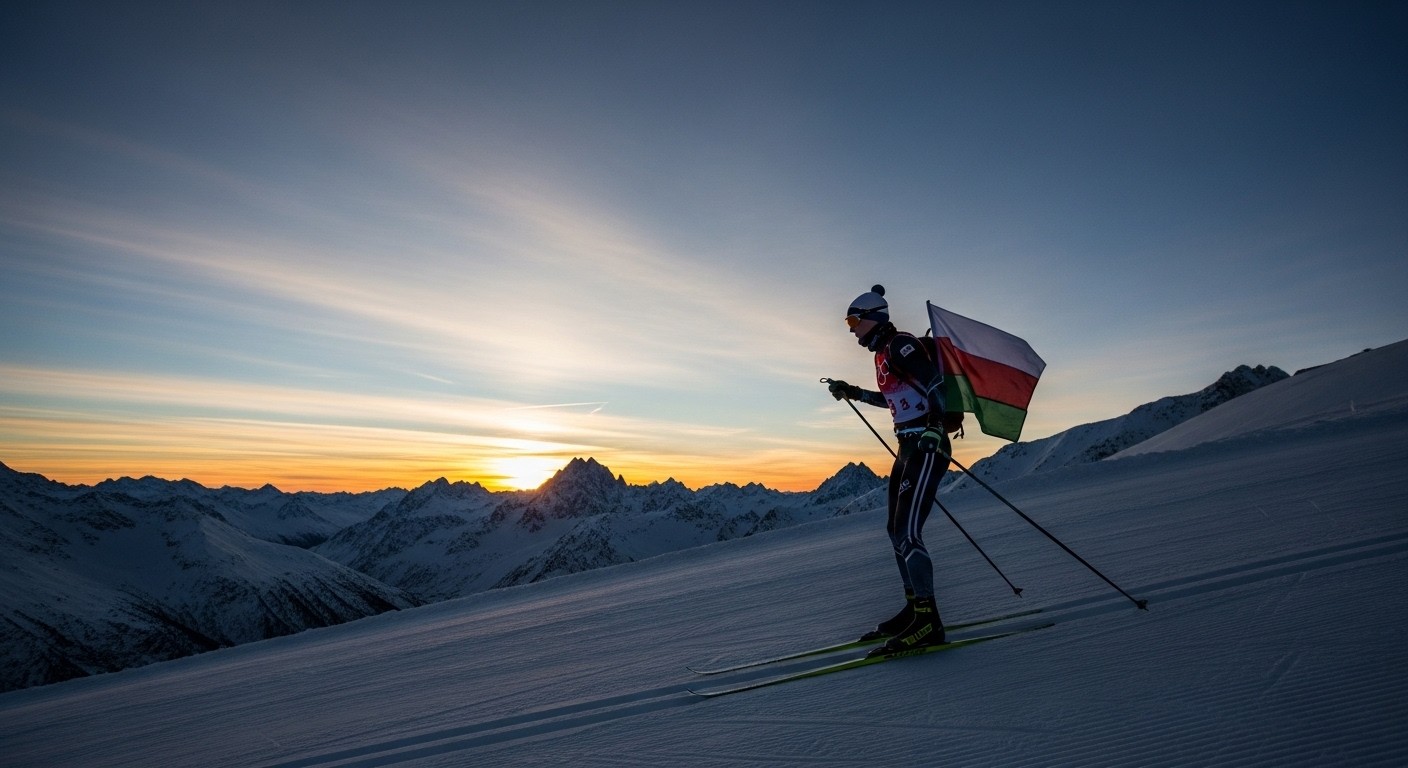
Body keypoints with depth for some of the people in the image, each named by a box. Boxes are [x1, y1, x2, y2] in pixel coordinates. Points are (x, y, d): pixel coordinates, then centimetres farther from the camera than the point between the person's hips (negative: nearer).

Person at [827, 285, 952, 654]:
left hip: (927, 446, -10)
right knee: (897, 530, 13)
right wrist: (853, 392, 33)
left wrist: (935, 428, -29)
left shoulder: (900, 345, -10)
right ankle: (915, 607, 23)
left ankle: (928, 623, -6)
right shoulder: (883, 353, 18)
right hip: (909, 448, 10)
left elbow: (934, 384, -20)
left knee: (907, 531, -14)